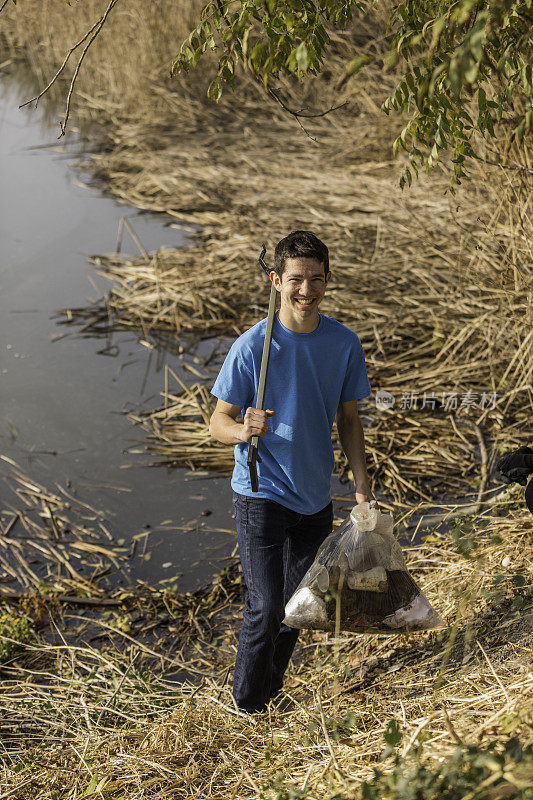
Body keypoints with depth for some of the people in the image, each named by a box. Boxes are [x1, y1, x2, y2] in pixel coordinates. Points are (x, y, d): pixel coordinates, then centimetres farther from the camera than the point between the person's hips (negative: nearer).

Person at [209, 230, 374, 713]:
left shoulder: (345, 345, -2)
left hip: (316, 497, 4)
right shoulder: (252, 347, -14)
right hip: (261, 496, -4)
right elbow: (219, 423, -8)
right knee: (265, 609, -6)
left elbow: (348, 419, 9)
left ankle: (272, 697, 36)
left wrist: (362, 484, 3)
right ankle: (248, 709, 16)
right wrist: (244, 430, -30)